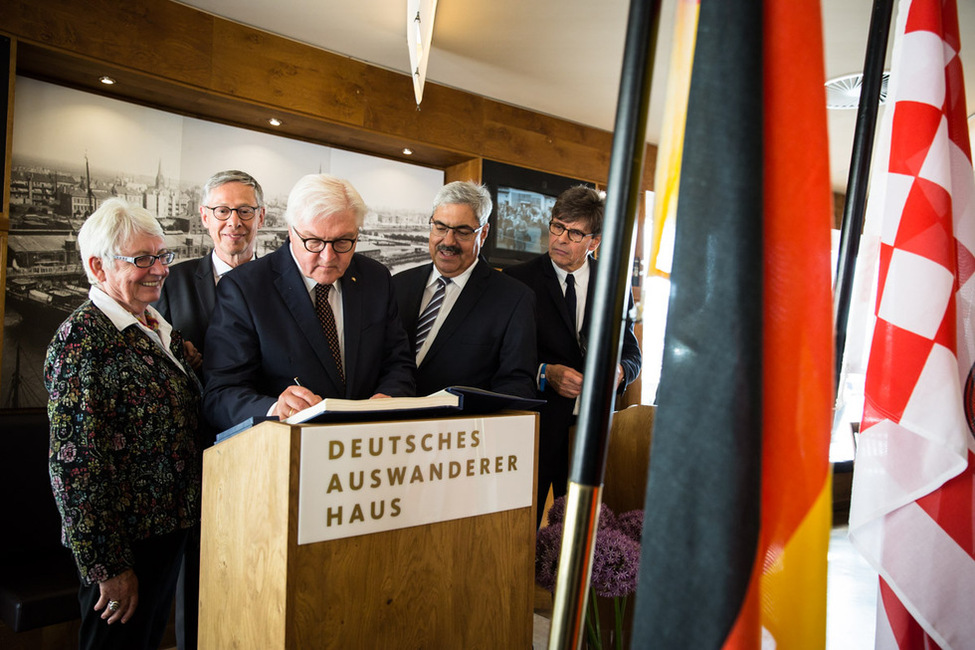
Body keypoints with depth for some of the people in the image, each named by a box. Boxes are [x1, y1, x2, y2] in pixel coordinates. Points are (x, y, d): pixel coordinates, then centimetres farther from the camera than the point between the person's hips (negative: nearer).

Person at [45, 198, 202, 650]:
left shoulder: (160, 329, 8)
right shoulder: (83, 335, -17)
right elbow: (74, 460, -21)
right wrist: (108, 564, -19)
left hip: (169, 527, 8)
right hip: (122, 540, -8)